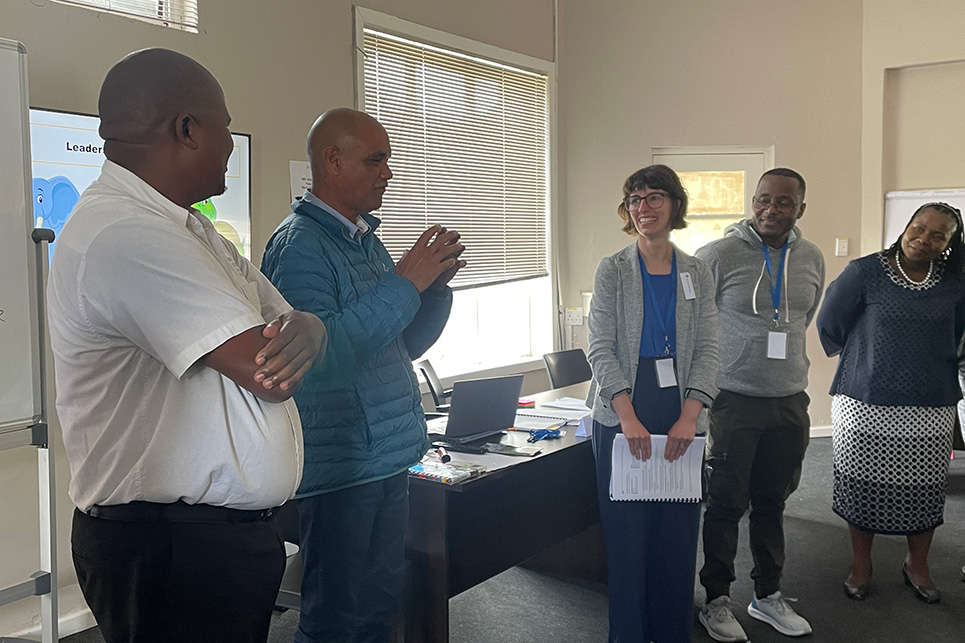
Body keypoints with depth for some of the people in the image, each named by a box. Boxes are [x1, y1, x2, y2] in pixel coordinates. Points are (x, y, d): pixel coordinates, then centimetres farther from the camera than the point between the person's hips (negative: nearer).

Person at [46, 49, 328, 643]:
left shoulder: (189, 228, 12)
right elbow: (262, 370, -25)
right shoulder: (123, 235, -21)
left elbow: (292, 319, 10)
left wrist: (303, 331, -14)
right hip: (170, 548, -9)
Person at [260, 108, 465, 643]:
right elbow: (318, 355, -28)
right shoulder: (299, 245, -14)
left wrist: (436, 283, 0)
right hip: (340, 468, -9)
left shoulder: (365, 241, 13)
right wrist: (404, 282, -22)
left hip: (388, 459, 9)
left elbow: (406, 345, 18)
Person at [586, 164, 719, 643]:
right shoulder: (613, 271, 1)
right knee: (626, 531, 3)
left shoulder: (698, 275, 9)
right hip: (622, 418, -2)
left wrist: (689, 417, -10)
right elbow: (601, 349, -6)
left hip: (681, 418, 2)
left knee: (679, 531, 6)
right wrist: (629, 417, -17)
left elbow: (707, 350, 4)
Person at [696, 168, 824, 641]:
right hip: (733, 401, -5)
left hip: (790, 400, 5)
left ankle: (768, 595, 31)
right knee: (726, 504, 5)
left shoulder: (811, 259, 6)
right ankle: (717, 600, 21)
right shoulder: (718, 255, -11)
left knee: (772, 503, 16)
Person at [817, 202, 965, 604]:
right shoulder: (865, 271, -7)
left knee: (924, 491, 10)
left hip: (931, 408, 3)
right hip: (865, 404, -2)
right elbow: (829, 326, -2)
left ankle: (917, 565, 32)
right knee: (863, 487, 7)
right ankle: (861, 564, 26)